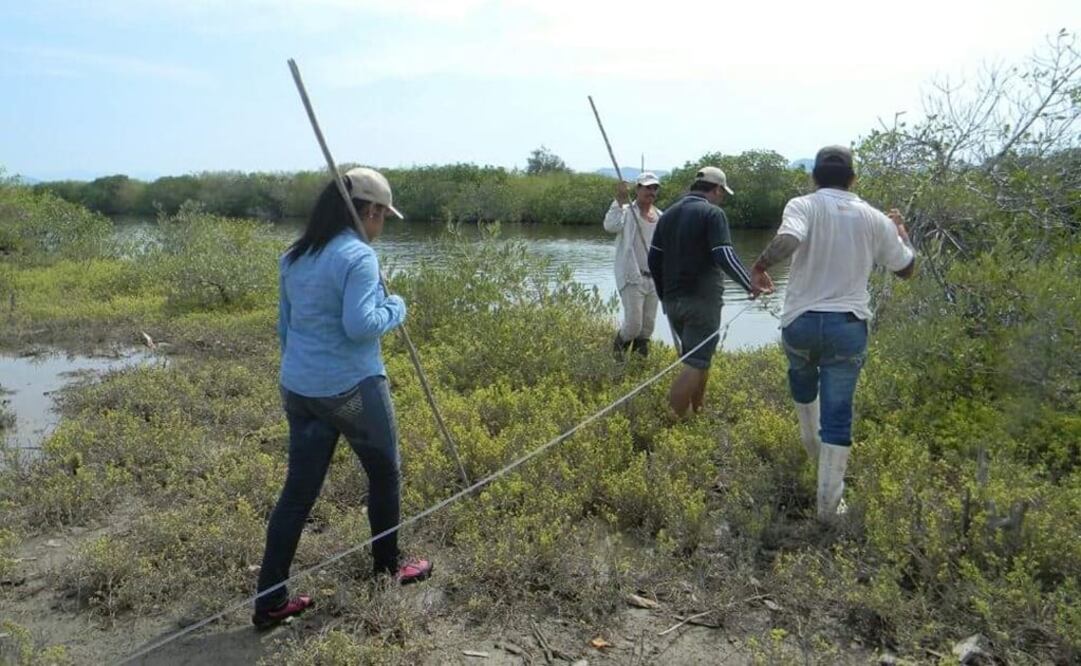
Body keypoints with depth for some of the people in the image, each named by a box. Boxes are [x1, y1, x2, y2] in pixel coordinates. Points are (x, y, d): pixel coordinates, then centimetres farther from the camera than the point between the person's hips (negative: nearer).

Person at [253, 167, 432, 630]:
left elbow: (284, 324, 16)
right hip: (352, 388, -7)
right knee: (384, 473, 15)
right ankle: (388, 565, 33)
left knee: (299, 489, 11)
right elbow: (360, 325, -24)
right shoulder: (358, 256, -16)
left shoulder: (295, 256, 10)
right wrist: (396, 307, -7)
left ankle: (269, 602, 14)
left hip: (298, 388, 7)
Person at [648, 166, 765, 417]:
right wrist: (750, 285, -10)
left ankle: (697, 413, 26)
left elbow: (654, 259, 14)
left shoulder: (669, 214, 14)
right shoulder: (712, 213, -8)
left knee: (699, 359, 21)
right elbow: (724, 256, -18)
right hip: (702, 300, -7)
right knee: (696, 364, -6)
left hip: (673, 300, 8)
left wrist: (664, 295, 21)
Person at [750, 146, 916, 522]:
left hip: (800, 321, 0)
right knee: (838, 415, 4)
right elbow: (907, 268, 15)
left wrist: (760, 265, -11)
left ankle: (812, 440, 48)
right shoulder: (873, 219, 4)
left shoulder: (803, 206, -6)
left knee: (802, 375, 33)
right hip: (849, 325, 1)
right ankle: (828, 502, 7)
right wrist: (900, 230, 30)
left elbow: (786, 241, -28)